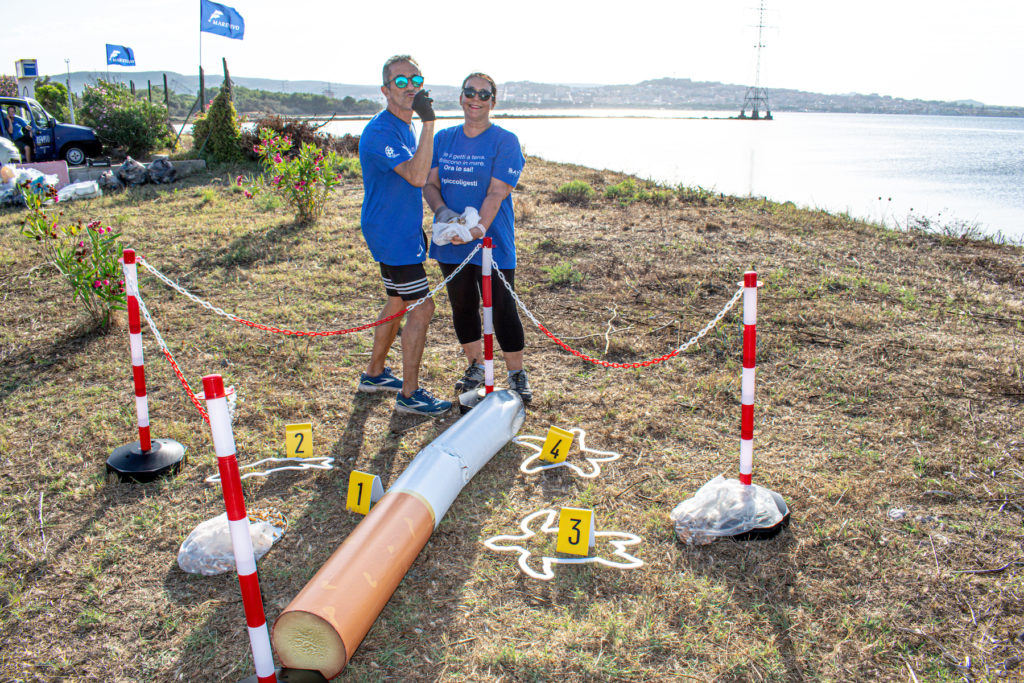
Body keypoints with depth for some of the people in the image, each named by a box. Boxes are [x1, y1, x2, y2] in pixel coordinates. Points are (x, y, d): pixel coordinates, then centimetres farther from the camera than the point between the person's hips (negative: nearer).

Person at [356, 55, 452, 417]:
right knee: (421, 308, -8)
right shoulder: (381, 131, -19)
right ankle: (409, 394, 1)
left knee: (398, 303, 19)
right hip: (392, 236, -10)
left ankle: (374, 373, 33)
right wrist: (429, 122, -34)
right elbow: (417, 176, -31)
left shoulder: (405, 126, 13)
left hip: (402, 231, 10)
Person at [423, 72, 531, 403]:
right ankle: (475, 366, 32)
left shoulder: (505, 141, -5)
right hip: (452, 241, 5)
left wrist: (480, 226, -28)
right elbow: (429, 182, 6)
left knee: (502, 308, -1)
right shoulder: (443, 139, 9)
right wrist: (441, 210, -15)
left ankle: (517, 374, 16)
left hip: (492, 241, -5)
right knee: (462, 306, 14)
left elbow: (497, 192, -14)